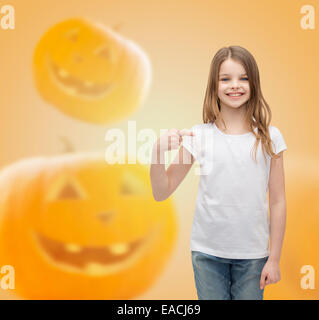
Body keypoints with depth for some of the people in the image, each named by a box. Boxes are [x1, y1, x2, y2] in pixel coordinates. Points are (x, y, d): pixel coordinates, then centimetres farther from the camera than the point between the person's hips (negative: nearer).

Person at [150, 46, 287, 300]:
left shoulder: (269, 137, -4)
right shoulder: (198, 136, -6)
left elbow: (277, 201, 0)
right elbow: (161, 193, -3)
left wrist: (274, 259, 0)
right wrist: (158, 150, -20)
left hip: (252, 253, 0)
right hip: (207, 251, 0)